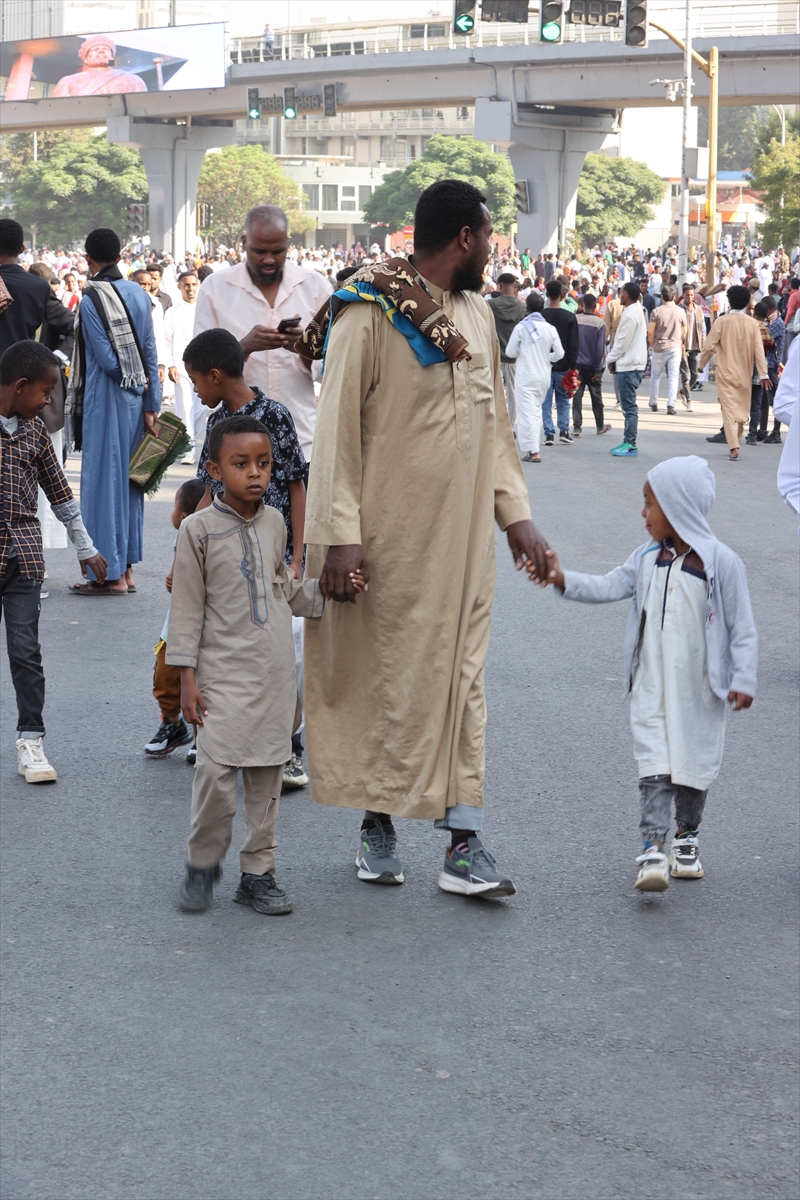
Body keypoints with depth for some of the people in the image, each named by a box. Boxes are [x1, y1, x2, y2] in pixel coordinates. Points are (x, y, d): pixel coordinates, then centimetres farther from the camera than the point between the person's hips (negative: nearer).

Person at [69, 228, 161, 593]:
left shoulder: (92, 300, -13)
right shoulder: (139, 294, 6)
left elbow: (107, 359, -17)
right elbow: (150, 352, 5)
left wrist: (141, 382, 1)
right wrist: (151, 405, 7)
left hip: (106, 398, -7)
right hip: (136, 398, 7)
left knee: (104, 476, -1)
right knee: (128, 475, 12)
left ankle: (112, 573, 1)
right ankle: (127, 568, 16)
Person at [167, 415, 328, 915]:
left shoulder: (274, 522, 8)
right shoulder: (200, 529, -6)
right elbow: (187, 606, -4)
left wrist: (325, 589, 3)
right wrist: (188, 676, -7)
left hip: (276, 671, 5)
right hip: (224, 671, -4)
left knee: (267, 772, 7)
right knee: (217, 770, -11)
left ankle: (259, 872, 17)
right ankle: (203, 863, 11)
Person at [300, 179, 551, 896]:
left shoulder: (477, 314, 12)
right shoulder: (370, 313, -10)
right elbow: (338, 427, -13)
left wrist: (516, 512, 9)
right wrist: (341, 532, -18)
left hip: (461, 532, 6)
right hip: (389, 533, -6)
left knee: (461, 674, 3)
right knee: (383, 673, 3)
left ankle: (465, 842, 4)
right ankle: (378, 820, 18)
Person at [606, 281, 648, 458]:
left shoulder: (630, 315, -17)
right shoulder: (637, 310, 14)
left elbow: (623, 342, -17)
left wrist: (611, 359, -3)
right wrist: (614, 358, 12)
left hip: (628, 366, -10)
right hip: (632, 363, 10)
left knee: (629, 406, -8)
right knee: (628, 405, 14)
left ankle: (630, 445, -7)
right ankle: (628, 441, 18)